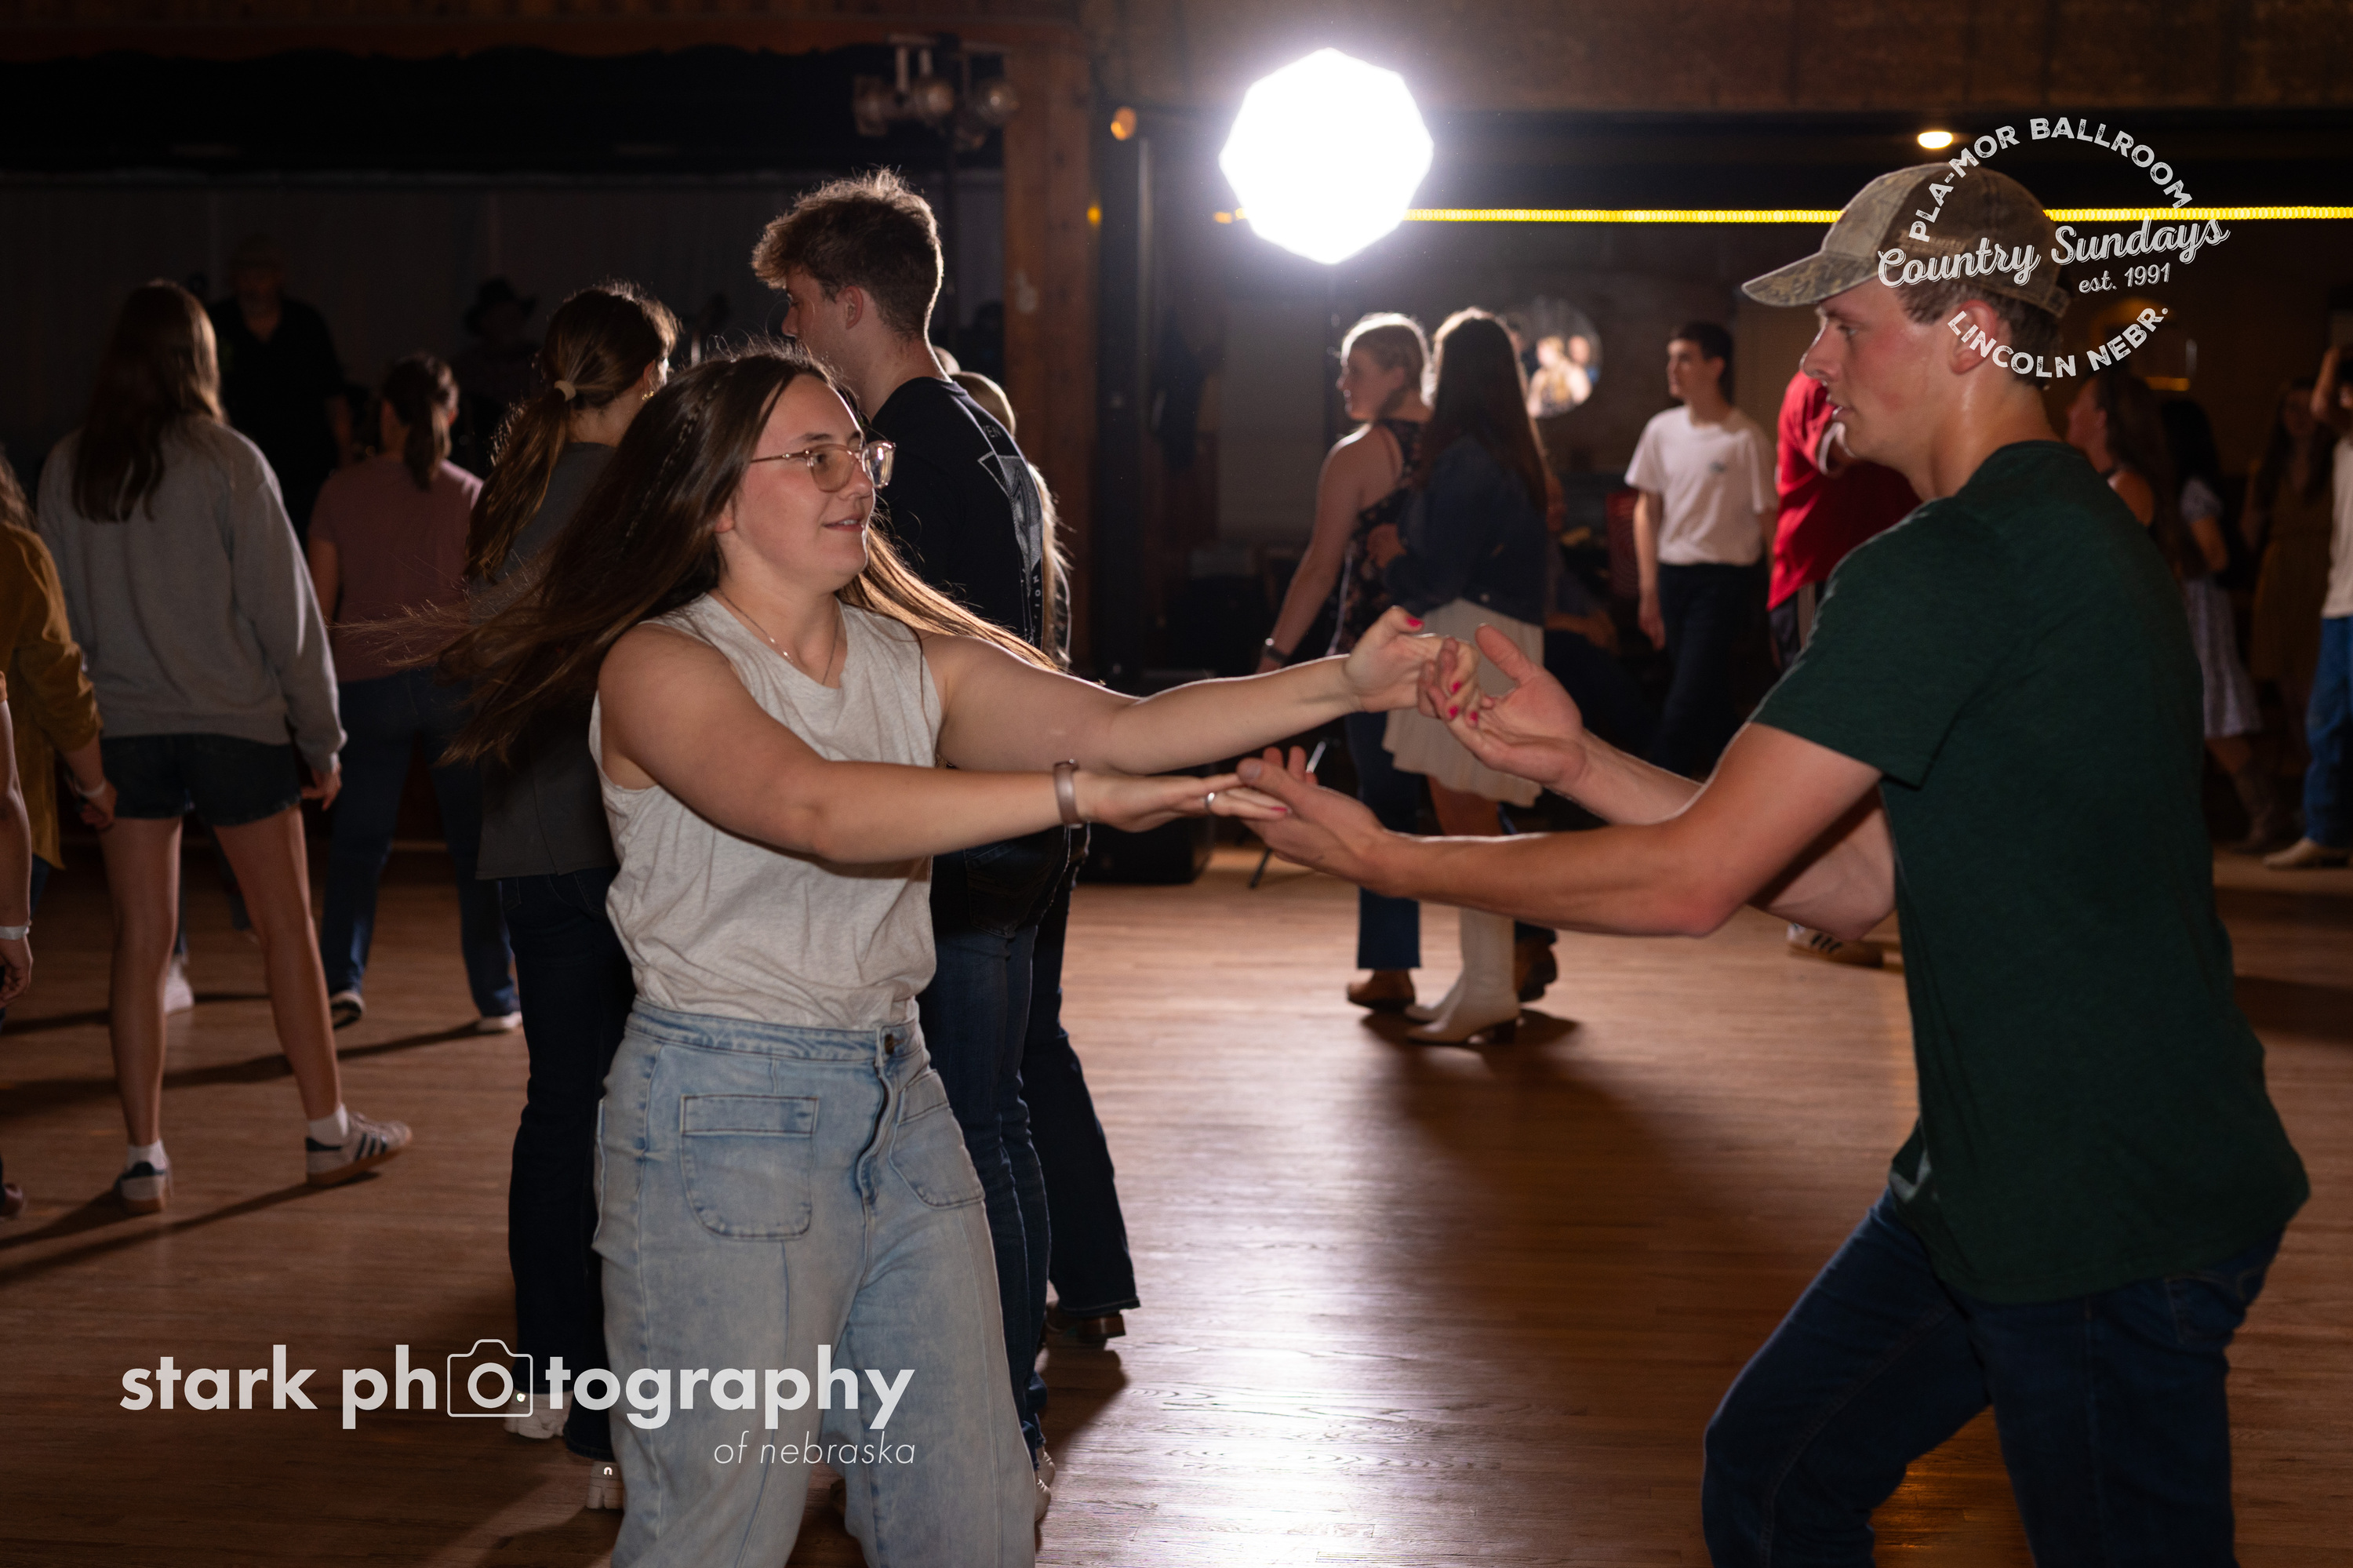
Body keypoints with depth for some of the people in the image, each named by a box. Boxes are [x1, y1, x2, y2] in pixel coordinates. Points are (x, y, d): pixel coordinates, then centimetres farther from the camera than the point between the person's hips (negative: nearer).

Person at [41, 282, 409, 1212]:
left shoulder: (68, 469, 2)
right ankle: (328, 1134, 16)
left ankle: (144, 1159, 9)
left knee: (140, 941, 7)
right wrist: (321, 735, 1)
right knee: (287, 930, 8)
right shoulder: (228, 462, -9)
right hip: (235, 721, -3)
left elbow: (63, 611, 7)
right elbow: (283, 608, -7)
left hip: (122, 730, 3)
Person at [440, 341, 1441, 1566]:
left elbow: (1121, 725, -3)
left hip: (898, 1097, 7)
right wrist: (1076, 791, -34)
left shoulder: (916, 663, 9)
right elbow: (819, 809, -27)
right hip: (724, 1117, -6)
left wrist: (1344, 681, -14)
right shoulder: (658, 664, -10)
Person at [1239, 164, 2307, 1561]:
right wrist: (1578, 761, 5)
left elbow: (1692, 880, -21)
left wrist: (1392, 862, -11)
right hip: (2001, 1173, 10)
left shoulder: (1950, 572, -23)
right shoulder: (2069, 534, 10)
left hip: (2117, 1223, -10)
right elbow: (1859, 881, 9)